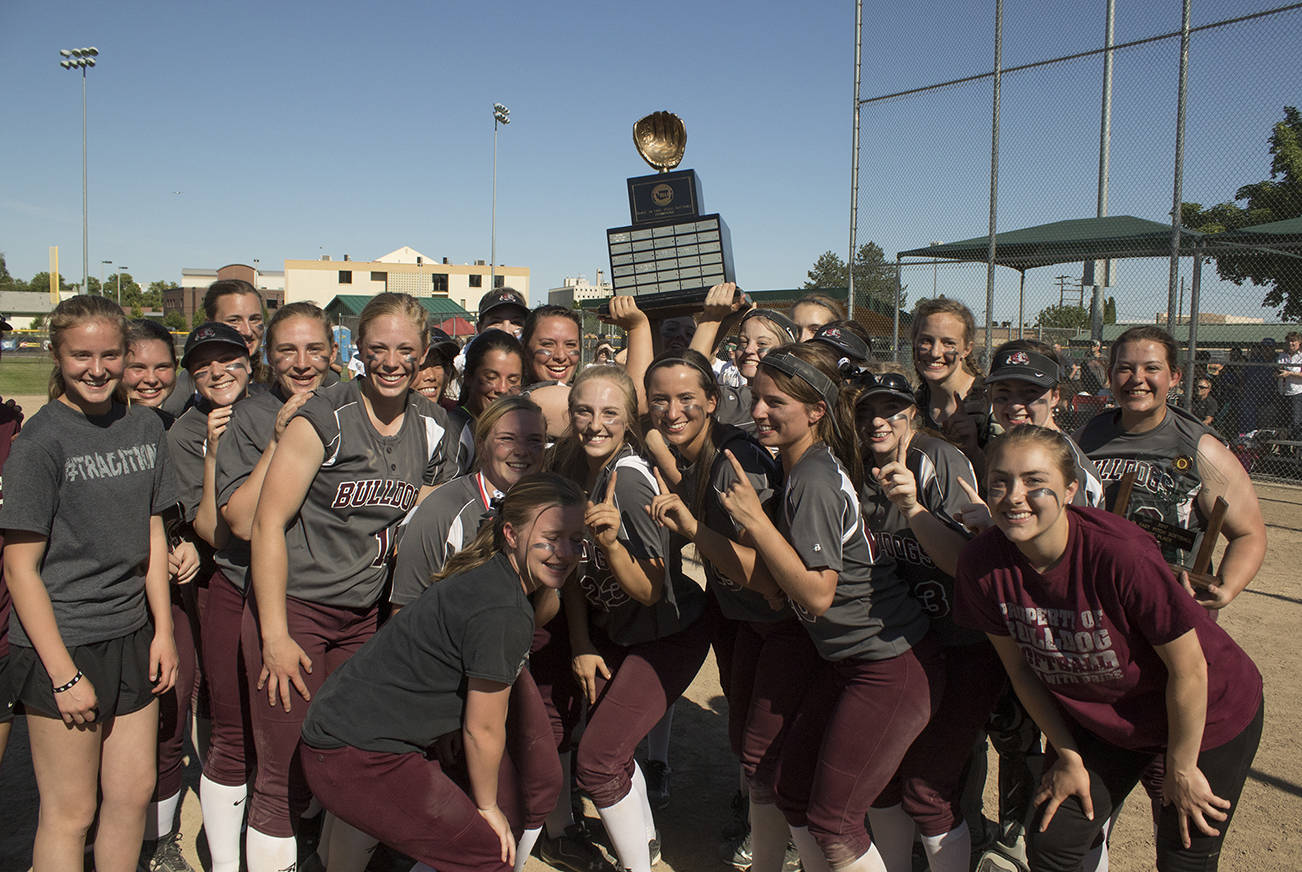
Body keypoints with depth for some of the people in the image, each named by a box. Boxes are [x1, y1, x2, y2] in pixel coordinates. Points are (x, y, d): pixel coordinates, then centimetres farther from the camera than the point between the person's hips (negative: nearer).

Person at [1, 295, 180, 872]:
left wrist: (163, 630, 7)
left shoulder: (144, 426, 5)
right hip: (62, 644, -5)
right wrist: (63, 672, -14)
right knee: (70, 812, 4)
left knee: (135, 792, 13)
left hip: (131, 636, 6)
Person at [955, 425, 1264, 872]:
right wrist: (1068, 756, 2)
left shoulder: (1121, 552, -35)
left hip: (1206, 714, -4)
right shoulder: (981, 563, -20)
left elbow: (1189, 668, -22)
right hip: (1100, 718, 4)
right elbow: (1021, 667, -5)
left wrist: (1181, 770, -11)